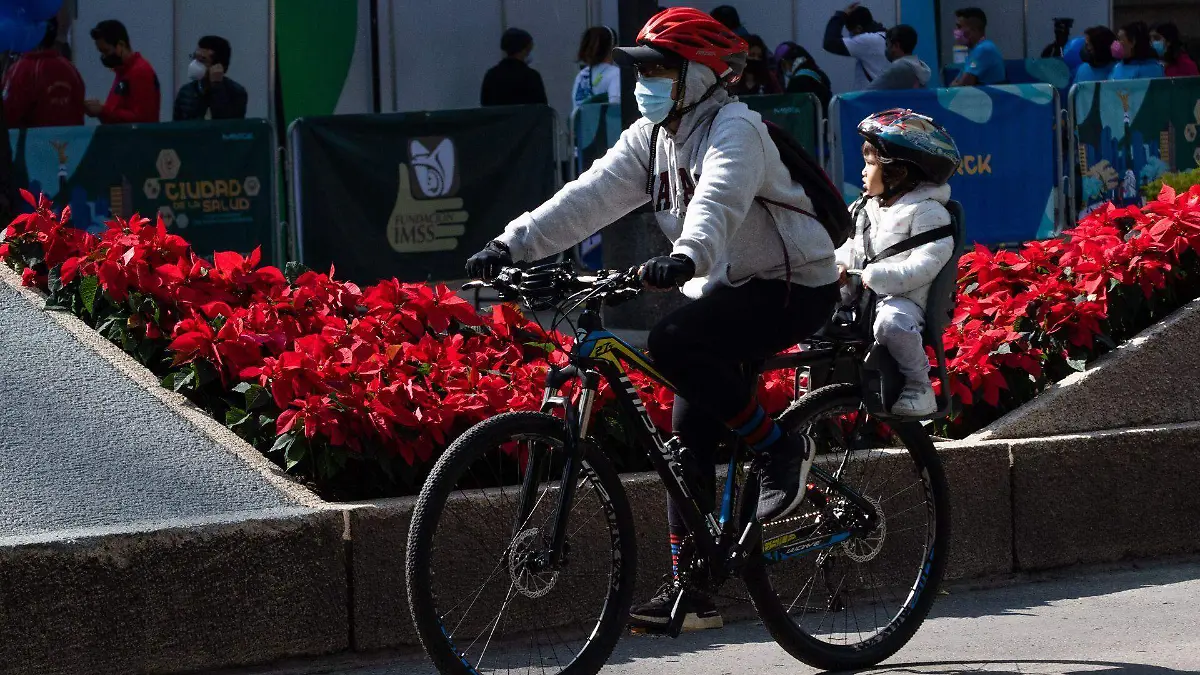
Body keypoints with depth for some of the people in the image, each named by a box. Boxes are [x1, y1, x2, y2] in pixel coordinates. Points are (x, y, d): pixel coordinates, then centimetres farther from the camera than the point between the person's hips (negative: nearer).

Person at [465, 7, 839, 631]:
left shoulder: (735, 129, -18)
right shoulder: (650, 138, 5)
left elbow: (718, 201, -38)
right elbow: (588, 198, -6)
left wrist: (686, 257, -58)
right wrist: (511, 245, -18)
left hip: (794, 286, -9)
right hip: (729, 288, 9)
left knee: (672, 343, -30)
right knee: (690, 433, 1)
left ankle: (781, 449, -14)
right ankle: (689, 592, 5)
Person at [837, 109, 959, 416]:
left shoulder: (927, 212, -6)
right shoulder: (864, 209, 20)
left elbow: (925, 264, -18)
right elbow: (848, 247, 19)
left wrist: (876, 276, -26)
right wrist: (838, 266, -5)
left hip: (902, 299, -8)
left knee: (891, 322, -40)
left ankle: (919, 386, -20)